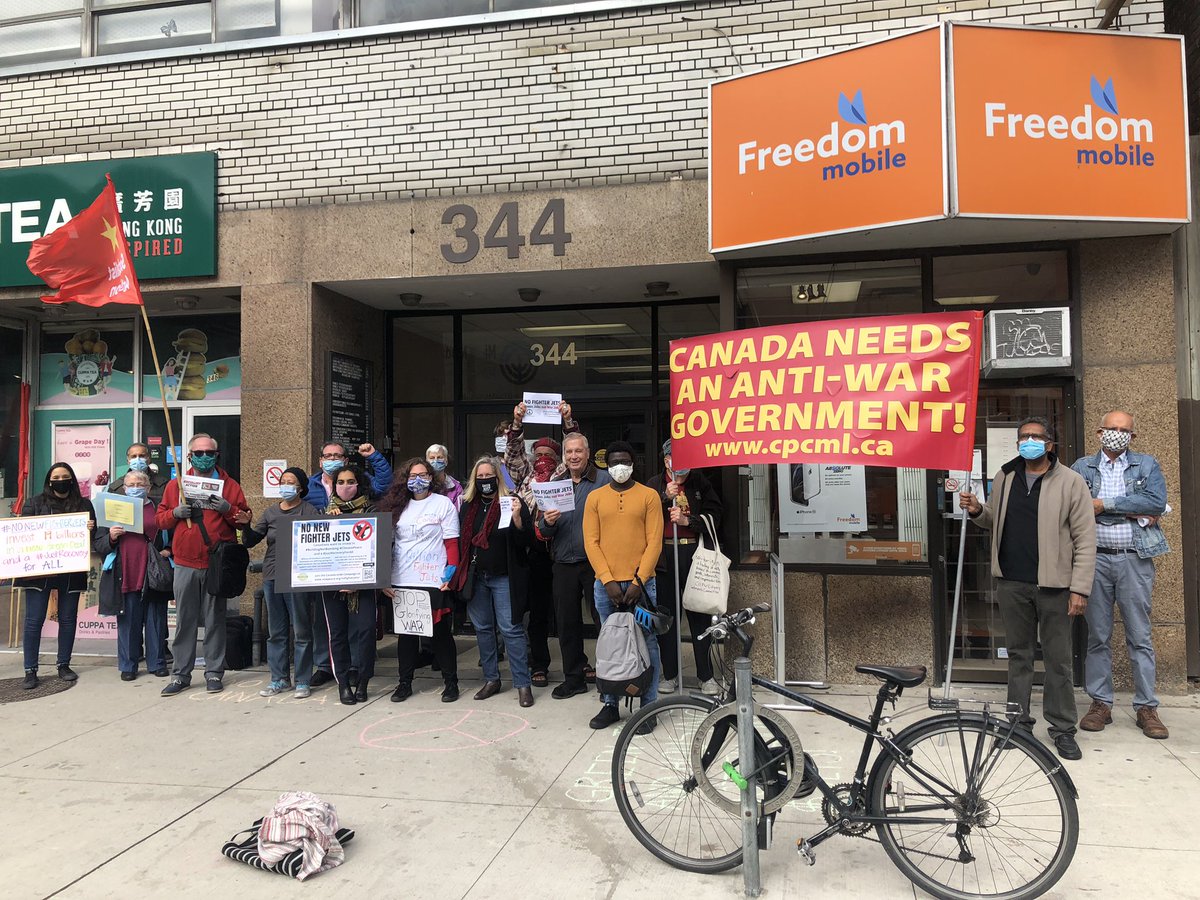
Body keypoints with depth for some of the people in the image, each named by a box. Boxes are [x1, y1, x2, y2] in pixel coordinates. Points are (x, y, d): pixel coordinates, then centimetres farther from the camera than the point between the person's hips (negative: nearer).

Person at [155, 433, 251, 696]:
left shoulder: (230, 486, 5)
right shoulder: (175, 485, 10)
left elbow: (244, 521, 2)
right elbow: (160, 519, 10)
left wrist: (227, 509, -16)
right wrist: (175, 513, -10)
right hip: (185, 564, 2)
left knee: (215, 620, 5)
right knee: (184, 621, 6)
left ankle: (214, 673, 14)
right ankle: (180, 674, 15)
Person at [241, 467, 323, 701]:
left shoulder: (309, 511, -2)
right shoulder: (271, 512, 12)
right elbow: (250, 541, 10)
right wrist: (246, 525, -8)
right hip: (272, 576, 5)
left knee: (301, 631, 2)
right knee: (275, 632, 11)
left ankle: (302, 681, 10)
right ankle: (278, 679, 22)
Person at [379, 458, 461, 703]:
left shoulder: (443, 503, 1)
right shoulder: (397, 505, 11)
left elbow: (451, 543, -2)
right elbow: (387, 542, 11)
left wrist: (451, 574, -10)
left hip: (434, 581, -3)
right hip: (401, 582, 3)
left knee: (440, 631, 3)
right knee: (406, 632, 10)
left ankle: (451, 681, 14)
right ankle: (405, 682, 20)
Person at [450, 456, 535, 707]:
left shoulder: (513, 502, -6)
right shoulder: (468, 506, 8)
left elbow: (525, 541, -11)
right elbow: (462, 540, 14)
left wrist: (517, 518, -27)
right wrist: (462, 573, 5)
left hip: (504, 576, -5)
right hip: (476, 576, 5)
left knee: (510, 629, -5)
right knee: (482, 628, 12)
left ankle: (522, 683, 2)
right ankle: (491, 679, 24)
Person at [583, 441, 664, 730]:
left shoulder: (649, 496, 2)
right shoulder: (595, 497, 7)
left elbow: (654, 542, -3)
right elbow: (591, 541, 2)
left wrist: (638, 581, -10)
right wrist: (608, 581, -7)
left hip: (641, 583, -2)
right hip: (605, 584, 2)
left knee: (646, 644, 2)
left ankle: (648, 706, 11)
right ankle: (610, 704, 19)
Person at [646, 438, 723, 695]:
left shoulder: (701, 483, 4)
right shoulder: (654, 485, 5)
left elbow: (714, 517, -1)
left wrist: (687, 520, -14)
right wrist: (665, 498, -15)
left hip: (696, 555, -1)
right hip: (664, 556, 1)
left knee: (700, 616, 3)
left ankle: (706, 675, 14)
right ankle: (669, 674, 20)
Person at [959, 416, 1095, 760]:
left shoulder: (1070, 481, -4)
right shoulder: (1004, 478, 9)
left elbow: (1085, 538, -6)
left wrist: (1080, 588, -11)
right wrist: (977, 511, -2)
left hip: (1053, 585, -4)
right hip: (1012, 582, 4)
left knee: (1058, 659, 4)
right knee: (1018, 654, 12)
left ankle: (1063, 729, 15)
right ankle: (1019, 722, 22)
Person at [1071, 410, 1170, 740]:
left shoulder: (1147, 465, 9)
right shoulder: (1082, 467, 9)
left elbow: (1157, 502, -9)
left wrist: (1106, 505, -11)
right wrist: (1132, 513, -12)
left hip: (1135, 559, 0)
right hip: (1095, 558, 1)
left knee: (1140, 636, 4)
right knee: (1098, 636, 6)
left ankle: (1146, 707, 13)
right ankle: (1100, 703, 15)